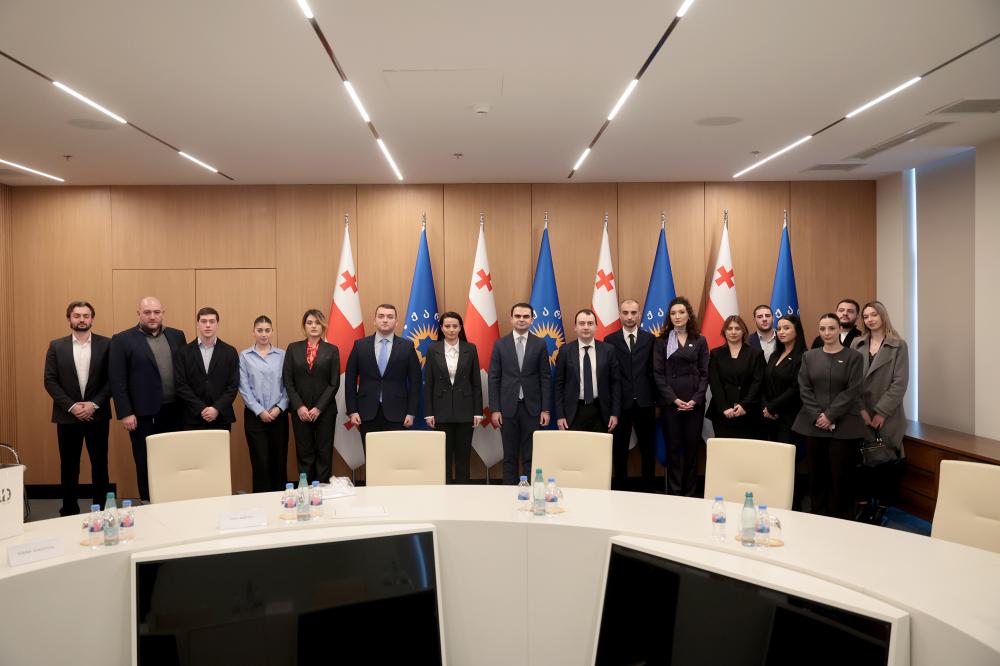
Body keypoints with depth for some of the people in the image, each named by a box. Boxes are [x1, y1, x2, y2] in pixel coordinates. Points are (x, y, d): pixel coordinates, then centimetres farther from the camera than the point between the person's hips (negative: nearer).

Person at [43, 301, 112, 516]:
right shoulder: (56, 346, 4)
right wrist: (71, 406, -12)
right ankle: (69, 511, 19)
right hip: (67, 416, 1)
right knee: (69, 466, 8)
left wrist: (94, 404, -13)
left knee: (100, 465, 6)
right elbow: (50, 381, -1)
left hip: (97, 415, -1)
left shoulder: (106, 344, 0)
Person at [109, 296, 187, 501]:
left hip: (174, 411, 3)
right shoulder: (122, 340, -3)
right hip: (143, 414, -3)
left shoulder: (177, 336, 8)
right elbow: (117, 380, -6)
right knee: (146, 465, 8)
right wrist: (125, 413, -11)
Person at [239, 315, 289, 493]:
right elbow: (244, 388, -2)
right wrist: (259, 411, -9)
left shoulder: (281, 355, 6)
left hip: (279, 415, 1)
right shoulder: (244, 356, 3)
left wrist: (279, 408, -8)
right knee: (261, 462, -2)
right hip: (255, 415, -1)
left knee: (280, 461, 4)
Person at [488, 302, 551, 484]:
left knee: (531, 456, 5)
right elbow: (494, 378, 2)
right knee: (510, 456, 7)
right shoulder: (500, 344, 3)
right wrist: (494, 409, -4)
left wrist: (546, 409, -3)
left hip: (532, 408, 0)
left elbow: (546, 378, 2)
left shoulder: (540, 344, 3)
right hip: (508, 407, 0)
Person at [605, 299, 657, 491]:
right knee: (619, 450, 8)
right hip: (620, 403, -1)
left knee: (648, 450, 8)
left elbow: (655, 371, 4)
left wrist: (656, 399, 0)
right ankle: (620, 489, 20)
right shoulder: (610, 341, 1)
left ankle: (648, 489, 20)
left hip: (644, 403, 1)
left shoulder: (650, 339, 4)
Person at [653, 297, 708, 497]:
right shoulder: (662, 341, 4)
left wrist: (695, 400, -9)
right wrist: (674, 399, -11)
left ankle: (690, 494, 14)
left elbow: (705, 373, 3)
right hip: (670, 403, -1)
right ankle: (674, 493, 9)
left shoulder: (700, 341, 7)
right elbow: (658, 374, -2)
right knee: (673, 448, 2)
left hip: (695, 403, 1)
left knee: (692, 447, 4)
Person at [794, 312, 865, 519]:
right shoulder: (809, 356, 11)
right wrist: (816, 415, -7)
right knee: (816, 475, 4)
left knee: (840, 476, -2)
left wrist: (830, 416, -11)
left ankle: (839, 521, 9)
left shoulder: (853, 357, 2)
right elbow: (804, 389, 5)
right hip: (813, 425, 3)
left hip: (843, 426, -3)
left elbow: (852, 391, -5)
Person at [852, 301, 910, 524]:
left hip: (887, 415, -2)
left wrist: (881, 412, -12)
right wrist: (860, 409, -8)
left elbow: (900, 382, -7)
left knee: (887, 461, 1)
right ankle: (868, 503, 15)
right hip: (861, 415, 3)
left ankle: (883, 507, 12)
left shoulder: (898, 345, -2)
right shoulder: (857, 344, 7)